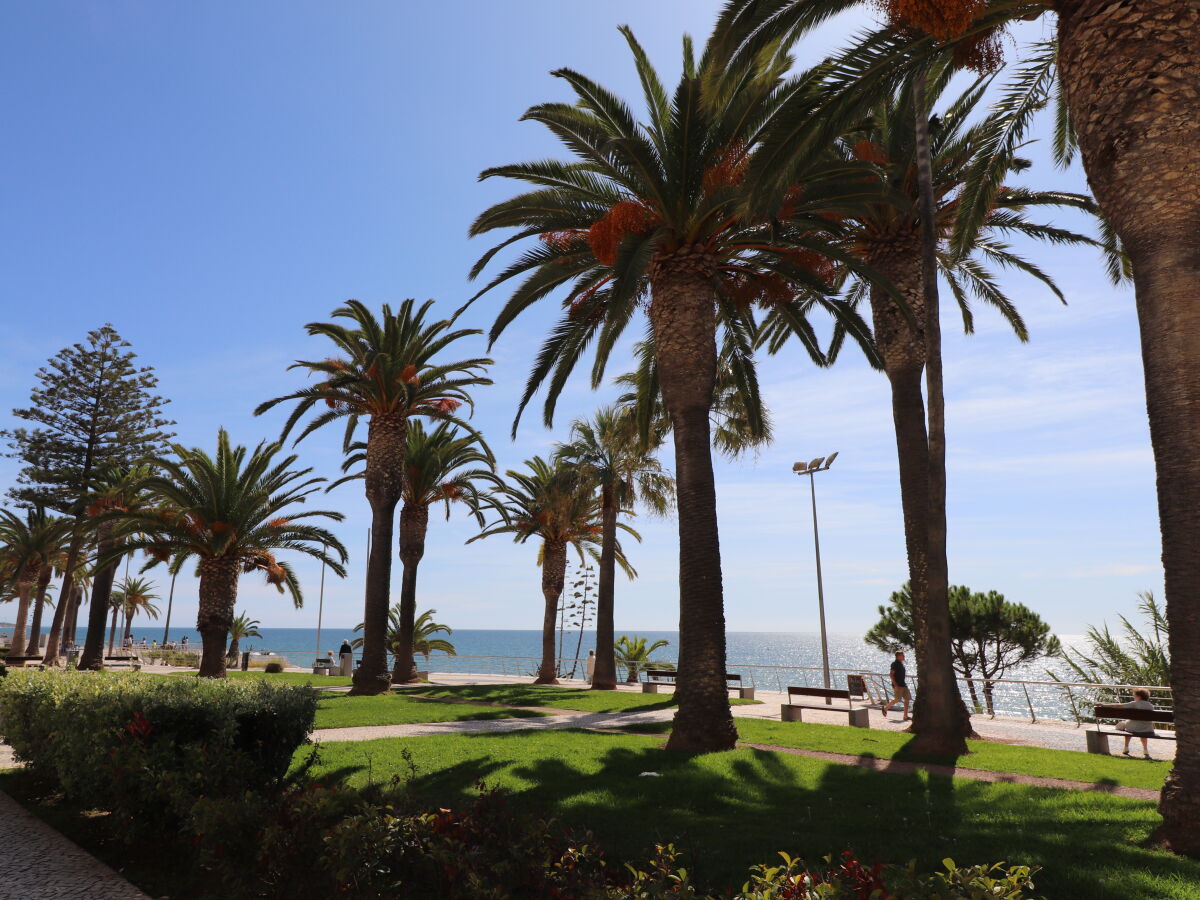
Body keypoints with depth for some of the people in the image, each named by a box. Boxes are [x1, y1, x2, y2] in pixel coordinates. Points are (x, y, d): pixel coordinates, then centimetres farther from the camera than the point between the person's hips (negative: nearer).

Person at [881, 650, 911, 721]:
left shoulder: (901, 663, 16)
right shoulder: (895, 664, -10)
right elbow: (891, 675, -16)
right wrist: (895, 685, -22)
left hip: (903, 685, 9)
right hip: (897, 685, -9)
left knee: (907, 699, 1)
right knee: (897, 699, -11)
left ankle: (906, 716, 4)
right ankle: (885, 708, 8)